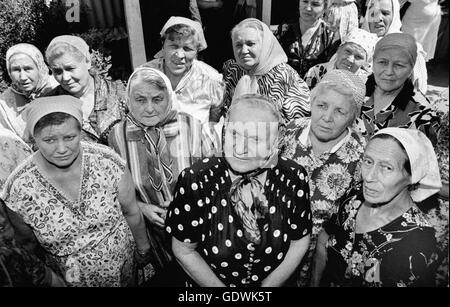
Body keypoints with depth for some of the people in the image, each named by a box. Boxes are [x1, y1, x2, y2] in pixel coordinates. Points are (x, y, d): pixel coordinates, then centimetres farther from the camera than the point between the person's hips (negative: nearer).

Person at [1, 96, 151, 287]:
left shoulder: (108, 163, -22)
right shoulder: (19, 189, -22)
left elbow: (131, 213, -8)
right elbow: (28, 243, -4)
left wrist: (143, 249, 4)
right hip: (70, 278, 0)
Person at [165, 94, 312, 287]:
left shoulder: (293, 178, -16)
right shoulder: (196, 180, -23)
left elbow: (299, 242, -4)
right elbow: (184, 251, -12)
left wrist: (268, 285, -9)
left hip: (275, 282, 1)